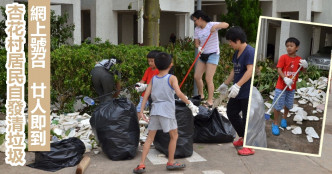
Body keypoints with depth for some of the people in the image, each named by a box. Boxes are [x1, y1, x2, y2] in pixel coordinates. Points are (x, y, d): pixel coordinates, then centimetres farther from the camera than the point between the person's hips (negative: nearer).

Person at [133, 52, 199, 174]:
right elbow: (179, 93, -15)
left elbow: (146, 95, 6)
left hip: (155, 110, 4)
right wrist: (190, 104, -11)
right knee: (174, 136, 14)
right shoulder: (172, 78, -2)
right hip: (167, 111, -4)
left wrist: (141, 111, 8)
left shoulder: (153, 79, 10)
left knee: (150, 138, 9)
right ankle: (171, 162, 21)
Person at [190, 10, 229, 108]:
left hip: (213, 55, -7)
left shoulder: (211, 25, -12)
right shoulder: (197, 29, 7)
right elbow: (197, 43, 7)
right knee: (196, 76, 9)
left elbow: (226, 25, -23)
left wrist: (216, 26, -41)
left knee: (208, 79, -10)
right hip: (203, 55, 7)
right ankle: (201, 95, 30)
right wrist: (199, 47, -17)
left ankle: (210, 101, -2)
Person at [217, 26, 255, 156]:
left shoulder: (249, 51, -17)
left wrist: (237, 85, -33)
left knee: (247, 118, -1)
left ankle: (250, 146, 12)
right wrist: (225, 84, 26)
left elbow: (250, 70, -27)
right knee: (231, 112, 17)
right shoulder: (237, 52, 12)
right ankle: (242, 137, 35)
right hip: (237, 92, 10)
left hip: (247, 92, -10)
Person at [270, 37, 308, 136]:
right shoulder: (283, 57, -11)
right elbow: (279, 70, -17)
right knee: (278, 105, 0)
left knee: (288, 105, 17)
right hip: (281, 86, -4)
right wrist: (285, 79, -32)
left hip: (292, 87, 4)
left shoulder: (299, 59, 2)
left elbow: (303, 71, 7)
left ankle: (284, 118, 42)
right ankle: (275, 123, 14)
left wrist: (305, 66, -15)